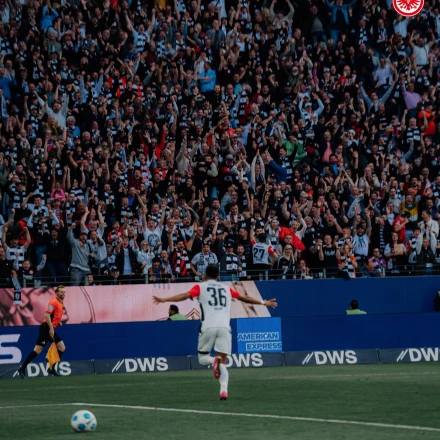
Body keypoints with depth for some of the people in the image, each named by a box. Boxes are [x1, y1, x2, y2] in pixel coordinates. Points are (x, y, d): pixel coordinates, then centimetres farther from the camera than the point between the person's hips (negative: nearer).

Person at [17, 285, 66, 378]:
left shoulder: (61, 303, 15)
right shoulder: (54, 302, -13)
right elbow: (47, 315, -22)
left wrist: (58, 322, 10)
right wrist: (51, 328, -23)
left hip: (51, 329, 10)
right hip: (46, 328, -9)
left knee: (62, 348, 6)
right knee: (38, 349, -11)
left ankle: (52, 369, 12)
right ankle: (22, 368, -7)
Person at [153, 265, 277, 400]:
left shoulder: (200, 287, 12)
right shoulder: (226, 288, 22)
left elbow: (185, 295, -3)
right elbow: (244, 298, 30)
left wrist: (164, 300, -8)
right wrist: (263, 303, 43)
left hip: (208, 327, -2)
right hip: (224, 327, 2)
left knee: (202, 358, 13)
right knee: (223, 363, 4)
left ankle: (214, 360, -23)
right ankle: (224, 389, -19)